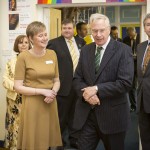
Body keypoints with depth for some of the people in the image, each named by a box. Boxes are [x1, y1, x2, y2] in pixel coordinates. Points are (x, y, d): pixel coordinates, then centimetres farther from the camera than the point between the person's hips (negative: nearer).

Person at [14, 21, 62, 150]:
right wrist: (42, 91, -17)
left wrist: (53, 92, -10)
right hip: (32, 105, -4)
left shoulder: (52, 54, 5)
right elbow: (18, 87, -11)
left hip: (50, 104, 4)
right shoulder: (23, 57, -10)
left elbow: (57, 80, 11)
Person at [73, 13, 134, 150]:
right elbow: (77, 78, 7)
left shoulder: (123, 50, -9)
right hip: (87, 113, 4)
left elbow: (125, 83, -17)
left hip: (112, 114, -3)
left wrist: (96, 89, -19)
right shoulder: (85, 50, 8)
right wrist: (86, 92, -14)